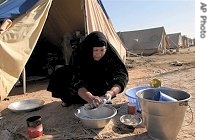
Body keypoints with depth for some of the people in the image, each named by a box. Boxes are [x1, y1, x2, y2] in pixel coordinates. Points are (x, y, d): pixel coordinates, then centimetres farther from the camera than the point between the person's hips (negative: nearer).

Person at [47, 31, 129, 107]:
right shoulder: (79, 54, -31)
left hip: (103, 84, 1)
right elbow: (76, 81, -37)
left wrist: (111, 93, -49)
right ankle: (69, 99, 3)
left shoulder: (111, 53, -28)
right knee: (60, 76, -22)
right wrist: (90, 98, -54)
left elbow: (122, 76, -30)